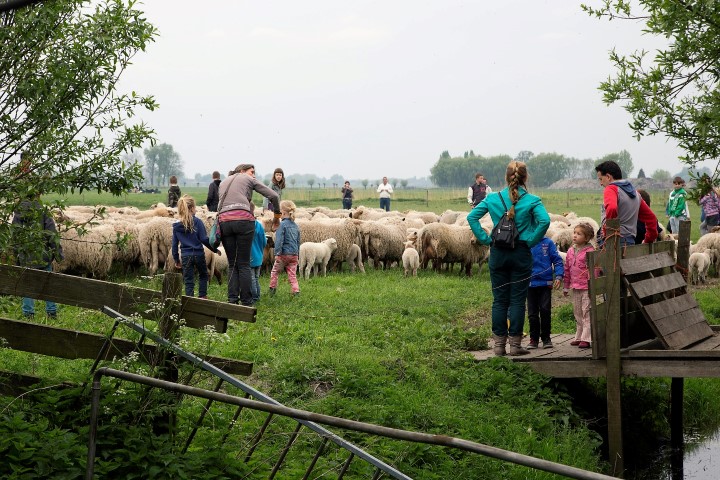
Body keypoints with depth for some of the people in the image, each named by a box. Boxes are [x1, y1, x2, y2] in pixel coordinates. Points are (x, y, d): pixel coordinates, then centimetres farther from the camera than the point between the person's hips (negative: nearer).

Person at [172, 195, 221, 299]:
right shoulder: (197, 222, -10)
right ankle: (202, 296, 18)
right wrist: (215, 249, 0)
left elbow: (175, 244, 5)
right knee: (203, 275, 22)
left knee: (188, 281, 6)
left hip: (186, 256, 2)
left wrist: (176, 260, 15)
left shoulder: (176, 226, 1)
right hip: (199, 254, -1)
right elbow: (204, 239, -12)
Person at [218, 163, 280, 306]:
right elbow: (273, 195, 11)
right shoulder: (249, 180, 16)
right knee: (244, 264, 0)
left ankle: (232, 299, 0)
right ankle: (246, 302, -1)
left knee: (232, 264, 10)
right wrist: (277, 215, 24)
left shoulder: (223, 182, 31)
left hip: (224, 220, 4)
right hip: (243, 219, -4)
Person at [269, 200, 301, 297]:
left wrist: (277, 253, -15)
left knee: (274, 271, 13)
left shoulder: (282, 224, -11)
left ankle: (272, 289, 17)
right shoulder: (295, 225, 10)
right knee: (292, 274, 8)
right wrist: (297, 254, 24)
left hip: (284, 254, -6)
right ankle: (296, 291, -4)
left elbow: (279, 240, -16)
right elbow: (298, 241, 17)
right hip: (294, 254, 6)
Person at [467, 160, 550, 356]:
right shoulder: (532, 201, -5)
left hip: (498, 254, 2)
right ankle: (515, 344, 5)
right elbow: (544, 221, -20)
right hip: (521, 254, -2)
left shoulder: (492, 198, 2)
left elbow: (472, 217, -3)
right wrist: (532, 241, -9)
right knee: (517, 301, 4)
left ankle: (499, 344, 9)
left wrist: (486, 239, -2)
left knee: (499, 300, 8)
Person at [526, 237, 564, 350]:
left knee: (545, 311, 1)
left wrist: (559, 276, -10)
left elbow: (557, 260, 1)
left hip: (546, 283, -1)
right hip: (530, 284, 1)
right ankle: (534, 338, 17)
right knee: (532, 312, 5)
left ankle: (546, 338, 14)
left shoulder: (548, 243, -1)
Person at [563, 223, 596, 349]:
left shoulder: (589, 251, -11)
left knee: (587, 313, -5)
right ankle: (579, 337, 23)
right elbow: (567, 269, 17)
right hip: (575, 288, 8)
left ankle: (586, 339, -4)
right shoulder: (571, 251, 11)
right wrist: (566, 286, 18)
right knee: (577, 313, 14)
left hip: (586, 288, -8)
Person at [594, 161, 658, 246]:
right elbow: (651, 217, 24)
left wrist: (606, 232, -17)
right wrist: (649, 240, 28)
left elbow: (611, 208, -28)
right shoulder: (635, 193, 21)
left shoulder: (611, 189, -6)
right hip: (631, 242, 9)